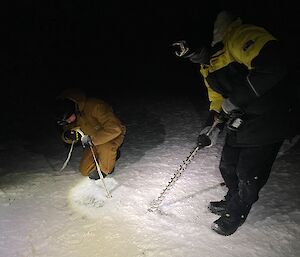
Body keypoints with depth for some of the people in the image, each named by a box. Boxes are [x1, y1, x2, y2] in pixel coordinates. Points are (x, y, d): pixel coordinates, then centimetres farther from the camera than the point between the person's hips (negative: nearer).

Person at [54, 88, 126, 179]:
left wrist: (91, 139, -37)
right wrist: (67, 136, -23)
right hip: (95, 142, 7)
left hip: (114, 134, -6)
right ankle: (111, 154, 19)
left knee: (105, 147, -39)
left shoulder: (96, 106, -34)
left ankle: (105, 168, -7)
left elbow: (115, 128, -39)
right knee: (85, 170, 2)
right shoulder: (67, 114, -11)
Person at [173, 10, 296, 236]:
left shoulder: (238, 36, -22)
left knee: (249, 174, 3)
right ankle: (233, 200, 43)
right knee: (228, 167, 16)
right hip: (240, 121, 8)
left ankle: (235, 214, 27)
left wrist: (235, 99, -27)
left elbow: (274, 65, -33)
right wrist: (212, 126, 2)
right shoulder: (207, 67, 8)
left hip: (268, 118, -8)